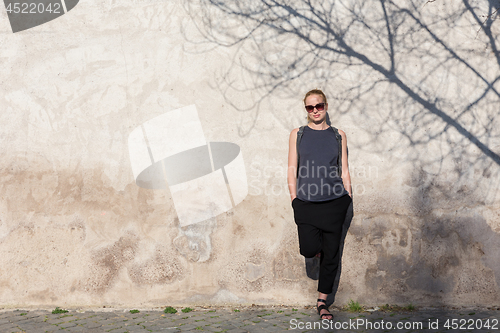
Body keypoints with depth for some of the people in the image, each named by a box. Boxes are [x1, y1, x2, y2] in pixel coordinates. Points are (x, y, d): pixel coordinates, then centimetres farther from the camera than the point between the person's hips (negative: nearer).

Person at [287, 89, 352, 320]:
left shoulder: (338, 135, 9)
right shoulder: (297, 134, 7)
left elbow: (344, 171, 10)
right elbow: (292, 170, 5)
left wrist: (348, 198, 4)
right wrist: (294, 199, -2)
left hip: (334, 201, 1)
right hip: (306, 201, -1)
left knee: (331, 253, 3)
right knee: (308, 249, -15)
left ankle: (322, 301, 17)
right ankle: (317, 245, 24)